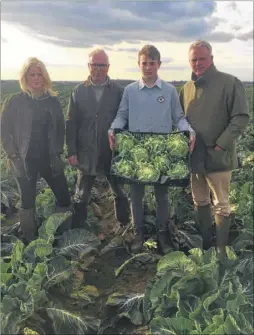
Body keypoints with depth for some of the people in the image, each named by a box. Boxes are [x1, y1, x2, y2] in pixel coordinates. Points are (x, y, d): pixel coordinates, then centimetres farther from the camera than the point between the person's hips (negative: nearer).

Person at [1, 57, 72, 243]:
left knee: (65, 198, 5)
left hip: (50, 159, 3)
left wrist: (58, 153, 2)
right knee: (28, 203, 7)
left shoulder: (53, 100, 3)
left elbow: (60, 129, 10)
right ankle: (31, 242, 23)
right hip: (25, 161, -2)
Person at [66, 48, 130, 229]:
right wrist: (72, 151, -5)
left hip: (113, 152, -1)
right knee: (81, 196, 12)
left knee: (120, 194, 14)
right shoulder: (79, 91, 1)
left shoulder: (118, 91, -2)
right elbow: (71, 123, 0)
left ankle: (126, 226, 31)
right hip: (86, 153, 1)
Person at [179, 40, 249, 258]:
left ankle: (221, 249, 15)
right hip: (194, 156, 6)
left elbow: (241, 117, -13)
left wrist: (221, 145, -17)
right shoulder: (187, 88, 9)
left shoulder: (230, 83, -9)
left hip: (218, 156, -6)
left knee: (221, 205, 4)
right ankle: (205, 242, 32)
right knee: (200, 202, 17)